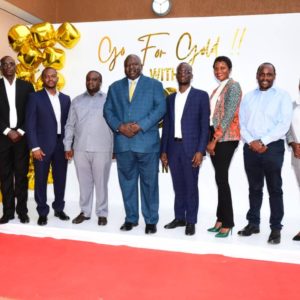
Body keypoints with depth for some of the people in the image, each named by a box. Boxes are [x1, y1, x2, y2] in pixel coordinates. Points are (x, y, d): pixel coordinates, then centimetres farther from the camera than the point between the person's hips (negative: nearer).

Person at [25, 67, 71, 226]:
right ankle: (42, 212, 15)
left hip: (61, 145, 3)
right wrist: (34, 147, -13)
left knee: (60, 179, 10)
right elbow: (30, 124, -6)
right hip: (43, 145, -3)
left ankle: (59, 209, 24)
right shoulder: (35, 97, 0)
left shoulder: (65, 98, 11)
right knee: (41, 180, 3)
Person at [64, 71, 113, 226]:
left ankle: (102, 213, 16)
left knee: (101, 182, 5)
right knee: (84, 182, 10)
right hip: (80, 148, 3)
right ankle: (85, 211, 22)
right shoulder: (77, 101, 12)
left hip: (102, 149, -3)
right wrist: (68, 146, 5)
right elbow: (70, 125, 12)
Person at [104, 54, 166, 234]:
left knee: (149, 183, 2)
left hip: (147, 142, -3)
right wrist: (120, 126, -9)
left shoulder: (154, 85, 7)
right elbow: (108, 110, 10)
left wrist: (140, 126, -14)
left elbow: (160, 108, -4)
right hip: (123, 143, 3)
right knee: (127, 183, 9)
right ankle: (131, 218, 21)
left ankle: (151, 221, 13)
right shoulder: (115, 87, 17)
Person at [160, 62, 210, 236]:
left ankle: (191, 221, 12)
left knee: (191, 186, 1)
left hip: (191, 148, -4)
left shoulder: (201, 96, 1)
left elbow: (205, 125, -5)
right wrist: (163, 150, 8)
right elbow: (166, 126, 13)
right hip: (173, 147, 4)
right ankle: (179, 218, 22)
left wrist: (200, 150, -13)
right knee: (178, 185, 11)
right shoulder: (170, 98, 14)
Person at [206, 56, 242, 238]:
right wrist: (211, 139, 8)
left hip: (226, 138, -8)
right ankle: (221, 219, 17)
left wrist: (215, 139, -17)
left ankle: (228, 223, 0)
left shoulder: (233, 86, -7)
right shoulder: (217, 89, 18)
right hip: (215, 136, 8)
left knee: (222, 178, -8)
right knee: (220, 178, 9)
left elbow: (229, 115, -15)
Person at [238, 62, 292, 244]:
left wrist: (263, 142, -15)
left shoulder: (282, 95, 2)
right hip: (251, 148, 4)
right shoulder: (248, 97, 13)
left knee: (275, 189, 2)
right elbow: (242, 123, 7)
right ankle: (253, 223, 22)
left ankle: (276, 228, 10)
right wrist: (251, 141, -9)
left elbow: (284, 124, -8)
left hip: (273, 147, -3)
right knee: (254, 188, 12)